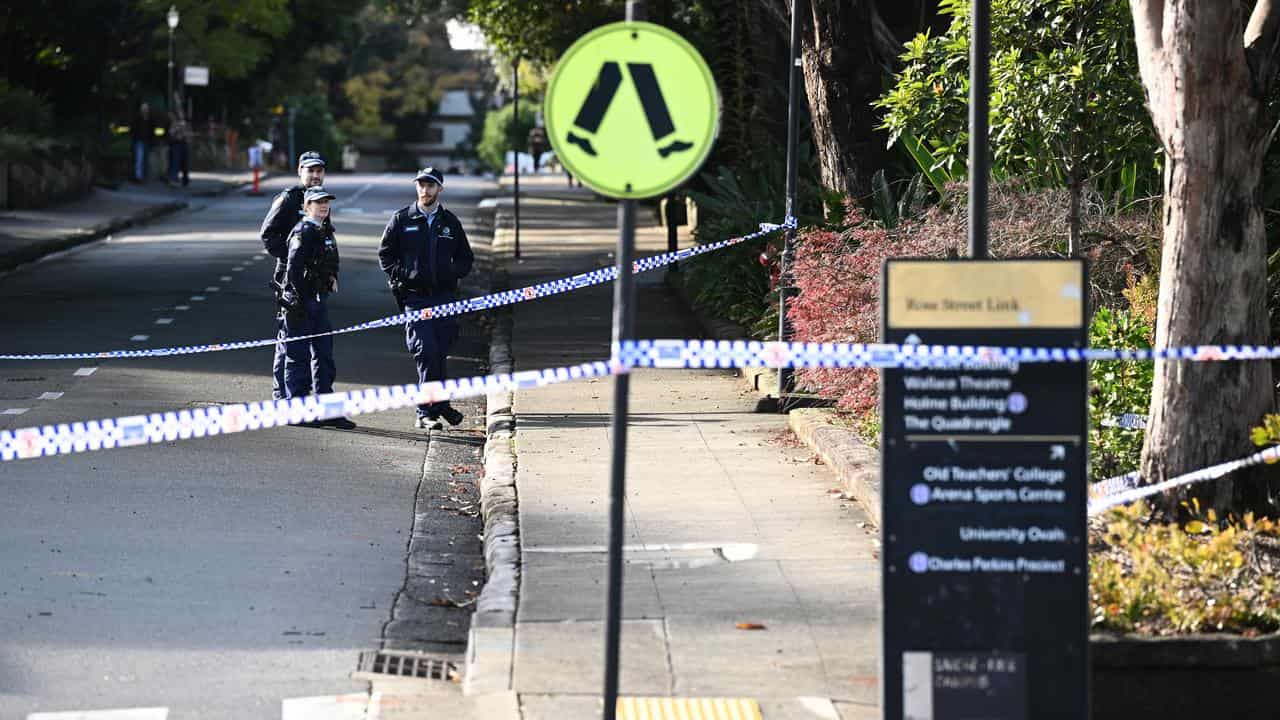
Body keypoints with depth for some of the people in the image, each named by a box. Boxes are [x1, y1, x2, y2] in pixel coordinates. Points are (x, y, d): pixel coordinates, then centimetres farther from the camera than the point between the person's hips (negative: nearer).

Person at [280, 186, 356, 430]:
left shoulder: (324, 232, 14)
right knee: (299, 355, -3)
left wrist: (331, 279, 9)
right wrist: (300, 301, -21)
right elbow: (293, 268, -20)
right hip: (300, 300, -9)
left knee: (323, 355, 11)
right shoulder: (303, 232, -13)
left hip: (319, 299, 9)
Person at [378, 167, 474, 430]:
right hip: (414, 297, -3)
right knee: (425, 352, -12)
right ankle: (429, 411, -10)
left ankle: (437, 405, 23)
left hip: (444, 296, 3)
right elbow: (385, 254, 10)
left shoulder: (450, 222, 11)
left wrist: (453, 274, 0)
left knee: (439, 354, 8)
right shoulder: (401, 220, 4)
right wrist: (399, 278, -3)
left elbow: (466, 258, 19)